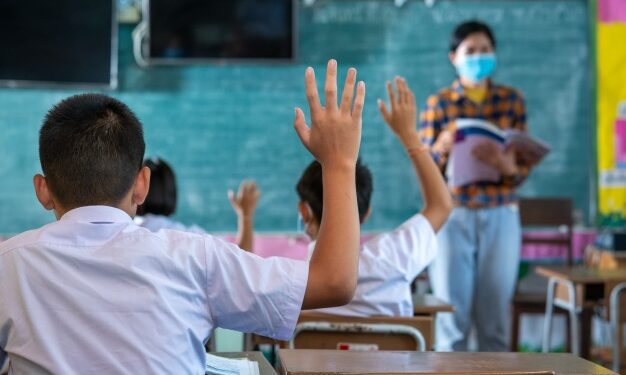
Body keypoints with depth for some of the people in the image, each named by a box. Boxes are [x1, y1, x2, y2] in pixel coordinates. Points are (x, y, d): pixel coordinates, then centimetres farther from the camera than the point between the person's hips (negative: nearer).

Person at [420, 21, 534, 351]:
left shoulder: (512, 100, 6)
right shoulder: (438, 103, 3)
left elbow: (522, 169, 2)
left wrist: (506, 165, -20)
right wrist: (442, 149, -20)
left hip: (501, 217, 1)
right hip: (452, 217, -1)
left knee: (495, 317, 4)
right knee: (452, 315, 0)